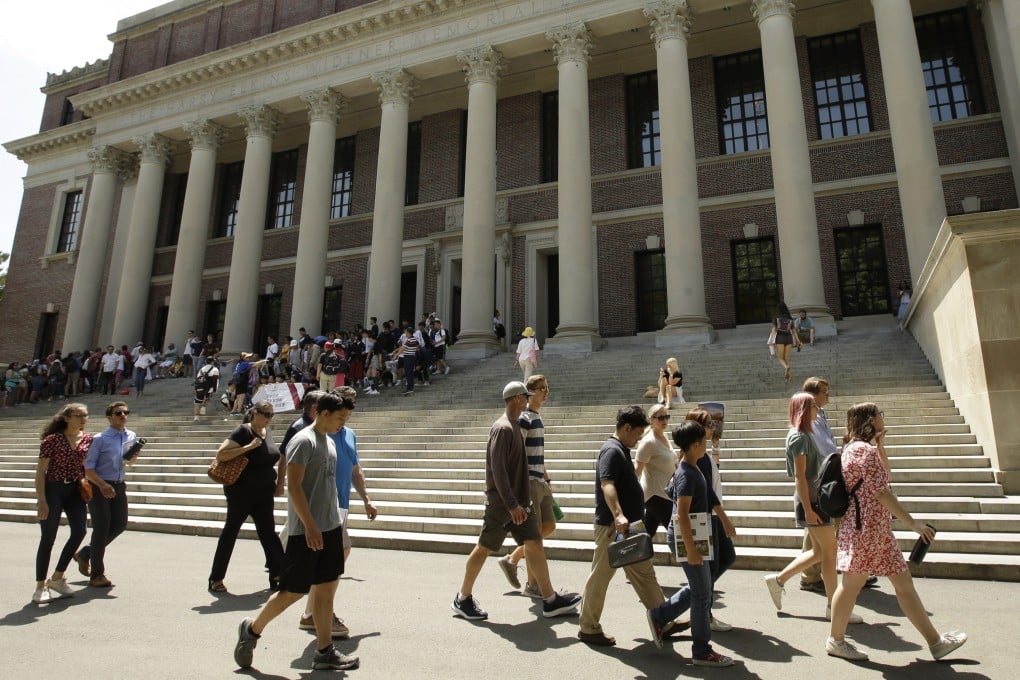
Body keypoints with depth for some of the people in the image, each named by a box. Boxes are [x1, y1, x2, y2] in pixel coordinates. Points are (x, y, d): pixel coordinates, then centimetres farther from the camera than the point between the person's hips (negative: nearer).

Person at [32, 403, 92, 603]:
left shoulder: (88, 439, 4)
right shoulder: (52, 440, -10)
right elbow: (40, 471, -10)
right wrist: (41, 500, -15)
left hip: (74, 489, 5)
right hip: (53, 489, -5)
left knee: (79, 531, -3)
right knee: (48, 537, 0)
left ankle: (57, 578, 15)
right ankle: (40, 587, 12)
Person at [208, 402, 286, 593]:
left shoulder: (266, 431, 6)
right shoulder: (242, 432, -15)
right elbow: (220, 455, -24)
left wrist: (279, 483, 14)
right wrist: (248, 447, -29)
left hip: (264, 493, 6)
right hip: (241, 492, -6)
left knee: (268, 532, 5)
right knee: (231, 531, 6)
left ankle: (277, 575, 9)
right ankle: (216, 578, 20)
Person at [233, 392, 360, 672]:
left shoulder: (329, 442, 13)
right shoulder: (303, 441, -14)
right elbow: (294, 486, -19)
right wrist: (310, 526, -22)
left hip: (330, 528, 8)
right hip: (306, 531, -8)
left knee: (327, 587, 9)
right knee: (294, 590, 2)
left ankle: (324, 652, 16)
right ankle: (252, 630, 25)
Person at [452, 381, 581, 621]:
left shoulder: (515, 425, 11)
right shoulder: (502, 428, -18)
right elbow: (497, 470, -23)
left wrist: (521, 502, 19)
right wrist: (512, 505, -24)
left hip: (518, 500, 9)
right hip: (501, 502, -9)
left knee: (534, 544, 6)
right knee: (484, 548, 3)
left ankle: (551, 601, 12)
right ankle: (463, 599, 19)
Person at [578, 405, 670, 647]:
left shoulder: (622, 450, 14)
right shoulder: (612, 450, -17)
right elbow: (607, 484, -31)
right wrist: (618, 515, -43)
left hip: (628, 527, 10)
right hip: (613, 526, -10)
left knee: (644, 575, 16)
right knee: (600, 577, 2)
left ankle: (663, 622, 26)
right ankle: (588, 628, 14)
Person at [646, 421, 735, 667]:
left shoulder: (691, 470, 9)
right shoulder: (687, 475, -21)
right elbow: (682, 514, -25)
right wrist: (691, 549, -25)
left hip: (697, 538, 10)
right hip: (690, 540, -10)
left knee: (697, 589, 19)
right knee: (702, 594, 1)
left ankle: (658, 616, 27)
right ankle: (702, 652, 14)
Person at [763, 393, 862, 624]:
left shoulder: (803, 435, 15)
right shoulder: (799, 437, -15)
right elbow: (800, 475, -19)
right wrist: (808, 509, -22)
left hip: (816, 497, 10)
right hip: (810, 499, -10)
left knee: (819, 551, 14)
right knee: (829, 549, -1)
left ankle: (778, 580, 20)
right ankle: (833, 606, 10)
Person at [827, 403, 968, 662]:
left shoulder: (855, 448, 15)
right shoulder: (865, 449, -16)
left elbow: (884, 474, 26)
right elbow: (881, 492, -21)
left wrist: (879, 445, 14)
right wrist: (912, 522, -19)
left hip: (878, 530, 10)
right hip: (866, 528, -10)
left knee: (904, 583, 14)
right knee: (852, 585, 1)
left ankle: (935, 641, 23)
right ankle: (836, 640, 13)